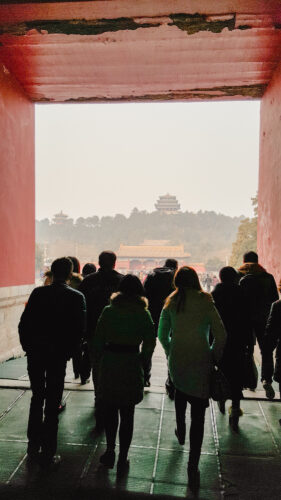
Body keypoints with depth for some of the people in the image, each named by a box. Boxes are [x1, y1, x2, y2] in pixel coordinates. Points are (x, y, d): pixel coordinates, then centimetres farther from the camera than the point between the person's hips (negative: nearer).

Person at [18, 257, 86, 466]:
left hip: (35, 354, 3)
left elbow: (24, 323, -2)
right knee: (52, 404, 8)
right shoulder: (77, 297, -8)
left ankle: (33, 446, 31)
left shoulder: (38, 293, -2)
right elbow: (79, 329, -10)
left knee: (37, 399, 20)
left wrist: (28, 347, 8)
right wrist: (68, 353, 1)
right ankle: (48, 453, 17)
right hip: (58, 355, -3)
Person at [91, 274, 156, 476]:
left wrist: (100, 361, 9)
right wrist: (141, 361, 10)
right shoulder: (143, 314, -5)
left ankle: (110, 452, 30)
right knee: (127, 414, 11)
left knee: (109, 411, 19)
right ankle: (122, 459, 19)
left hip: (109, 364, 1)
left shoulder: (108, 311, -4)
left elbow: (97, 341, -2)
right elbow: (149, 344, -4)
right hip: (131, 366, -1)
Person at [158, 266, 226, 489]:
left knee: (180, 390, 32)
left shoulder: (171, 302, 2)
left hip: (177, 358, 3)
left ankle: (181, 431, 48)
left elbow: (162, 334, 6)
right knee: (198, 413, 2)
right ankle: (193, 467, 3)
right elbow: (221, 335, -8)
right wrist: (214, 356, 6)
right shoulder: (205, 301, -5)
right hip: (201, 360, -3)